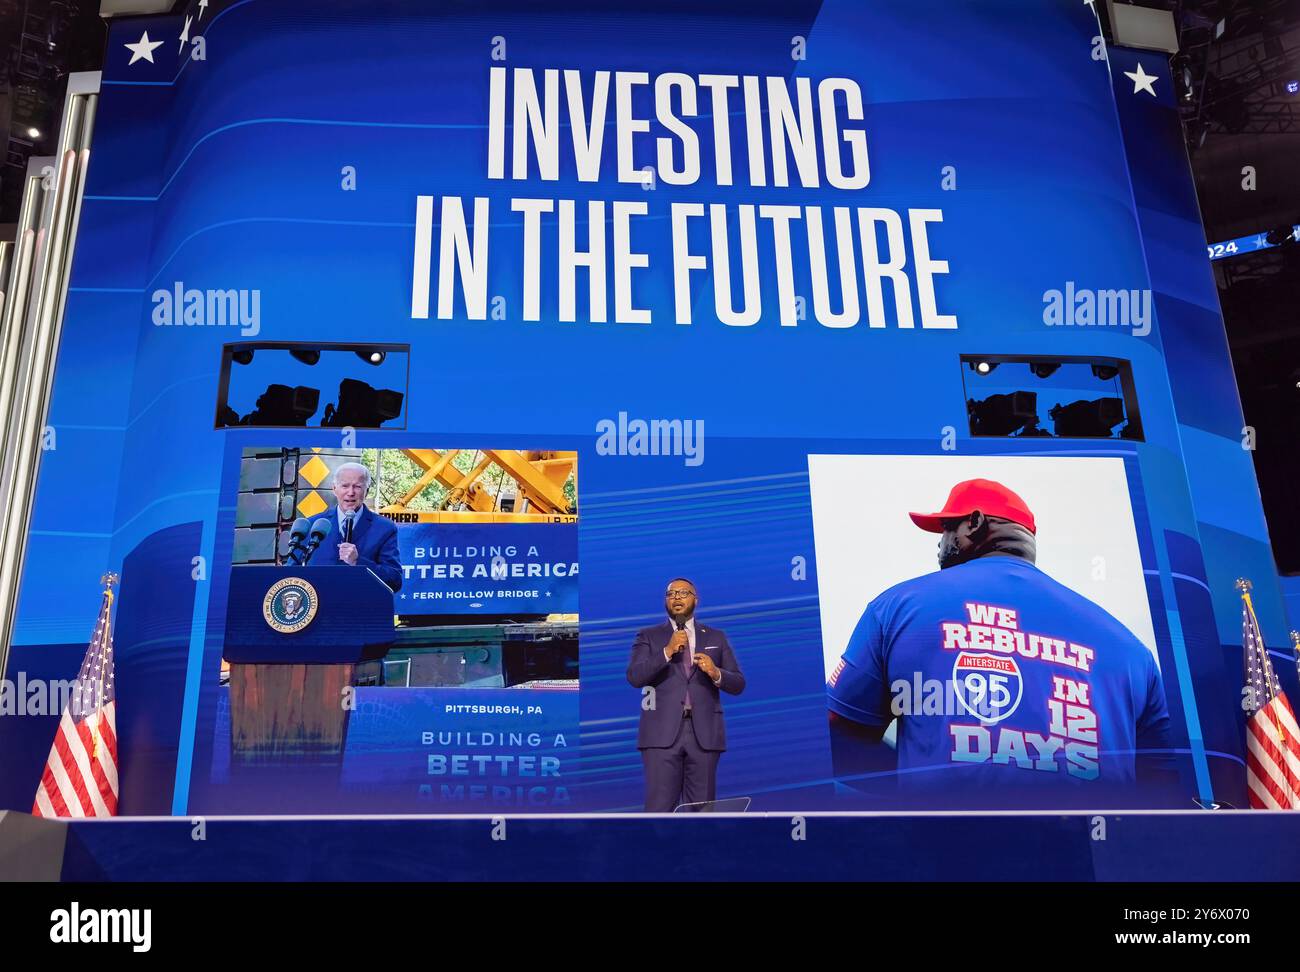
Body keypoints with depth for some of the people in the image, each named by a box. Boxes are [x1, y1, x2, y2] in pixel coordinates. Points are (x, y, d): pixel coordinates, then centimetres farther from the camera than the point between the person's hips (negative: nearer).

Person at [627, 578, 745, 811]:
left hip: (704, 733, 2)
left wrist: (716, 673, -10)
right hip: (663, 733, -2)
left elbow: (738, 684, 11)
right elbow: (634, 677, -4)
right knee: (659, 808, -7)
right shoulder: (648, 636, 11)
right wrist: (667, 651, -14)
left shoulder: (716, 638, 16)